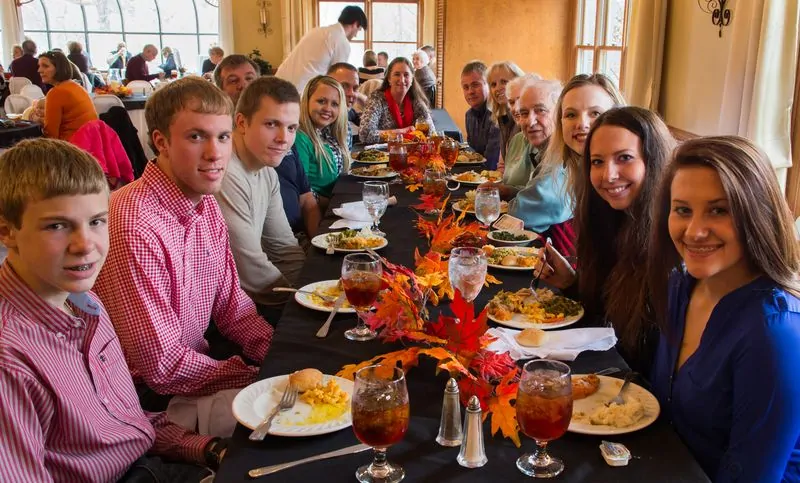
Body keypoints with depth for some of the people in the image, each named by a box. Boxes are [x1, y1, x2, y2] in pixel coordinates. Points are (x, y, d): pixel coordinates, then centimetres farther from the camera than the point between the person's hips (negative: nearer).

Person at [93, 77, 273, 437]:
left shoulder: (206, 205, 1)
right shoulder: (134, 225, -28)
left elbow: (232, 307, 8)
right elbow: (161, 366, -24)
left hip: (196, 364, 8)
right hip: (152, 399, -8)